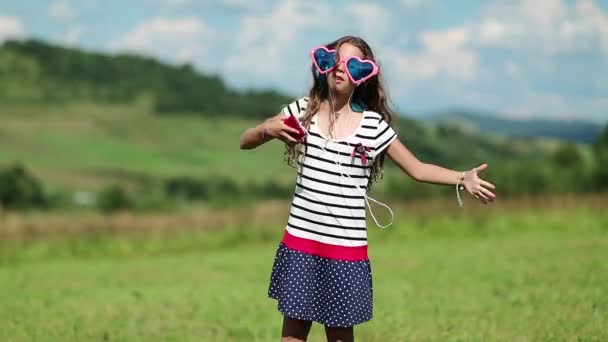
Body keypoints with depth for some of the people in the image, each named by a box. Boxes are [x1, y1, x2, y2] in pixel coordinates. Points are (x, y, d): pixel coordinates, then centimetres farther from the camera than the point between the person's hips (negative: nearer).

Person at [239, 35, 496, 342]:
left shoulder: (373, 125, -2)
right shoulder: (303, 111, 2)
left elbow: (417, 169, 4)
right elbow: (245, 142, 8)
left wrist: (463, 178, -12)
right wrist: (267, 129, -15)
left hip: (346, 247, -1)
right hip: (301, 242, 1)